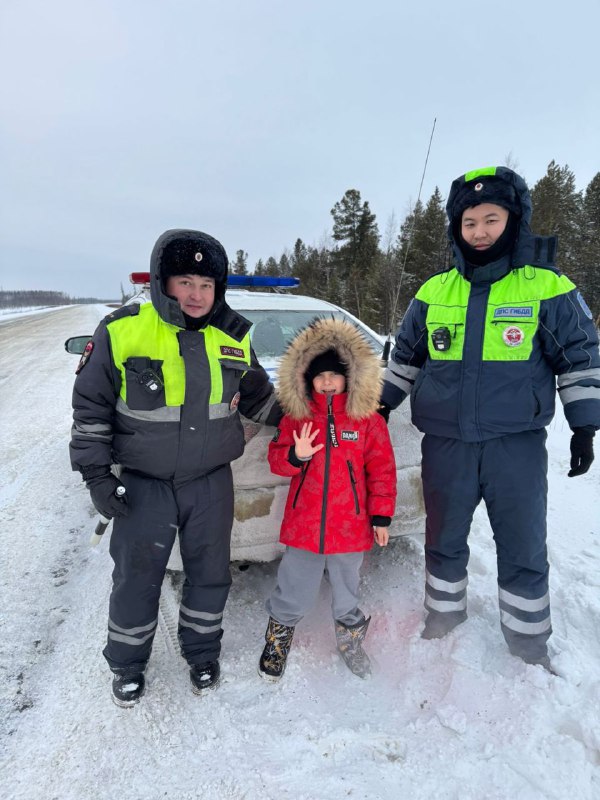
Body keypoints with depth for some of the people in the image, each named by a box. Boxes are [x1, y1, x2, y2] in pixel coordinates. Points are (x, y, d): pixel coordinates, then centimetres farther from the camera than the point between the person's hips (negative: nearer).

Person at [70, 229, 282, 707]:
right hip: (144, 486, -2)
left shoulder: (233, 338, -1)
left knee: (210, 574, 16)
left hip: (211, 483, 3)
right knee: (136, 579, 12)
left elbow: (258, 397, 15)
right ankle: (127, 664, 38)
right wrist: (96, 473, -7)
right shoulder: (122, 331, -11)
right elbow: (90, 407, -5)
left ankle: (202, 653, 41)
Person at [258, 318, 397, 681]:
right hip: (303, 525, 0)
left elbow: (382, 470, 0)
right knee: (294, 593, 13)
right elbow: (276, 458, 1)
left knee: (347, 592, 20)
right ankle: (279, 636, 39)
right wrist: (295, 455, -21)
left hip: (350, 525, 0)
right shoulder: (297, 416, -1)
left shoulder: (368, 419, -3)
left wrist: (381, 515, -1)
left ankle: (351, 637, 44)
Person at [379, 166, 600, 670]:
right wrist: (383, 404, 11)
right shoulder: (433, 292, 5)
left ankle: (530, 646, 31)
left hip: (518, 444, -2)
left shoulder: (549, 288, -3)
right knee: (444, 542, 17)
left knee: (523, 551, 9)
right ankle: (443, 620, 40)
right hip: (446, 444, 3)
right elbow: (406, 358, 15)